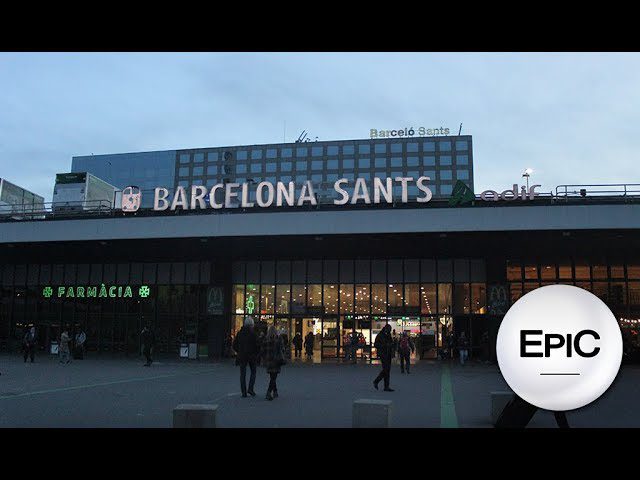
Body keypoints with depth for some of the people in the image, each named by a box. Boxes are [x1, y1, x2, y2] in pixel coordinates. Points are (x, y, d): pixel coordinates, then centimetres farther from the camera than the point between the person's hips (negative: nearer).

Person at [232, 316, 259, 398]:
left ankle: (244, 392, 5)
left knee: (243, 374, 8)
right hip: (252, 356, -3)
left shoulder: (239, 333, 2)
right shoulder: (253, 333, -11)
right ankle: (250, 389, 2)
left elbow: (235, 345, 7)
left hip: (242, 356, 3)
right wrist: (256, 353, 4)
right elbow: (257, 345, -13)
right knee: (253, 372, 15)